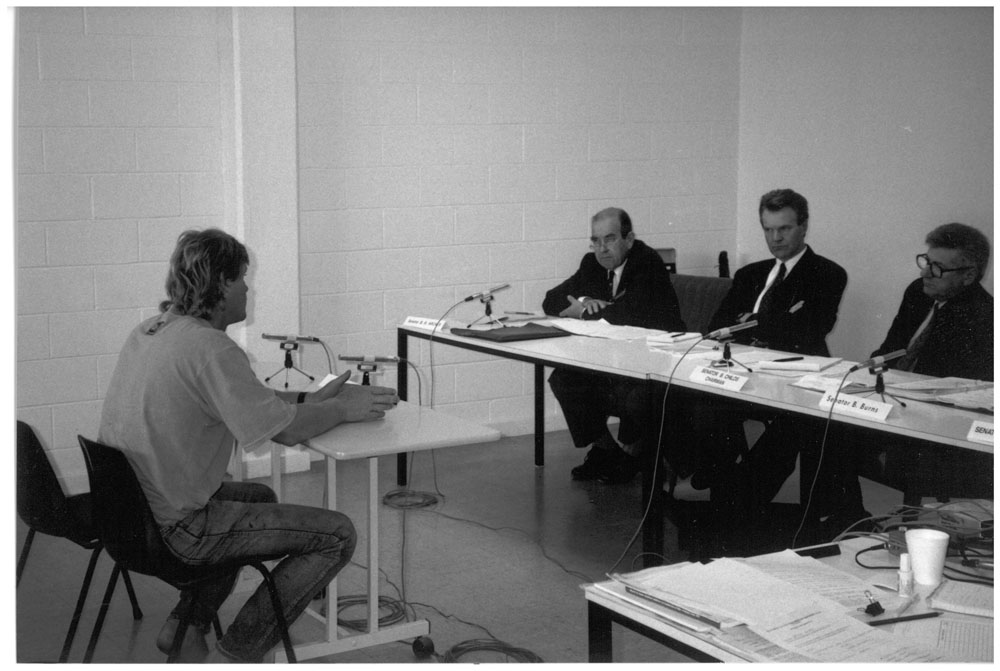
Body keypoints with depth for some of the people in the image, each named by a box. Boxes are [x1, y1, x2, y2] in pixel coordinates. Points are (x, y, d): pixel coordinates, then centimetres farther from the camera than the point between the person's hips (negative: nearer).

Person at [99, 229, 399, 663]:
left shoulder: (149, 330, 7)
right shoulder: (210, 348, -22)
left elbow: (245, 398, 18)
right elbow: (285, 430, -18)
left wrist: (312, 398, 13)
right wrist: (342, 409, 0)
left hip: (129, 506, 10)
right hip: (173, 528, -10)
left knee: (258, 496, 34)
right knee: (336, 535, -4)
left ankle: (184, 627, 28)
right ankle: (234, 656, 4)